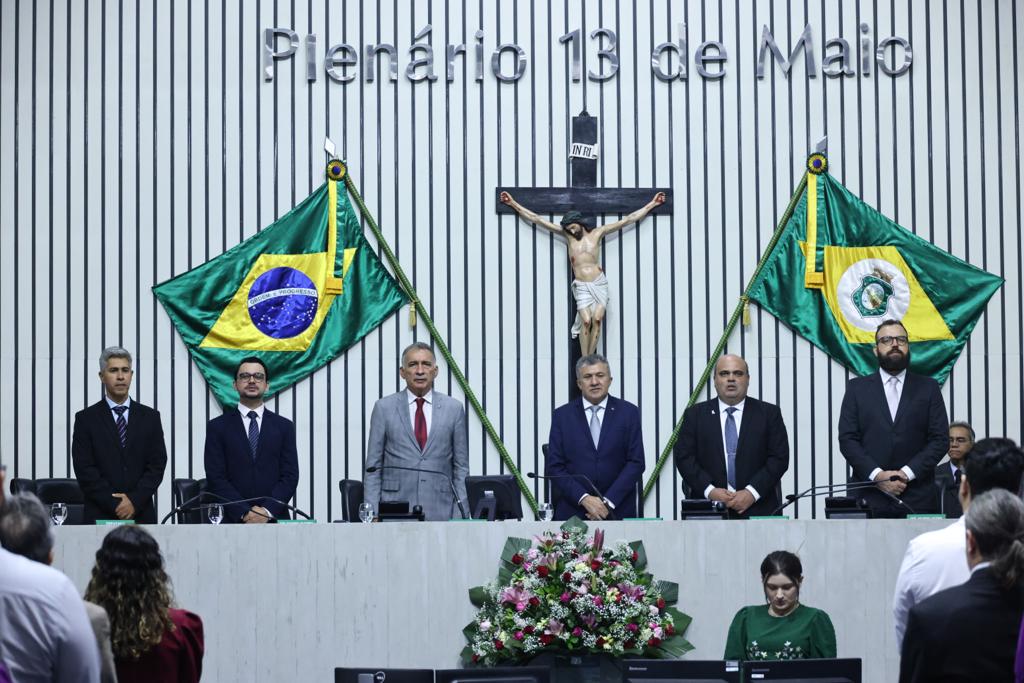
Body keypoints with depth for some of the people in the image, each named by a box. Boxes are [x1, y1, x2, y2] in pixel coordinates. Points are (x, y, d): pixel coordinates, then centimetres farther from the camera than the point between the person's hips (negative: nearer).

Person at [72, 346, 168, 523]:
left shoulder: (150, 417, 10)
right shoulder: (86, 419, 4)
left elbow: (157, 464, 3)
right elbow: (84, 469, -3)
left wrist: (134, 501, -10)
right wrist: (115, 505, -11)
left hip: (141, 515, 2)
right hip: (101, 516, -2)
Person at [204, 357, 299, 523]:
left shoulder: (284, 427, 12)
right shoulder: (217, 427, 8)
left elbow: (290, 475, 5)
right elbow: (215, 478, 1)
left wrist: (268, 511, -9)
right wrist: (244, 513, -11)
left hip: (274, 519, 1)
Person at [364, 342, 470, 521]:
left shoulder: (454, 409, 7)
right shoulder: (384, 408, 5)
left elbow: (461, 467, 8)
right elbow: (373, 466, 6)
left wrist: (460, 516, 0)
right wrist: (372, 514, -2)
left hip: (440, 511, 1)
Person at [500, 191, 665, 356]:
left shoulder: (597, 233, 6)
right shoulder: (567, 235, 7)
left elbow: (627, 220, 8)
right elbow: (537, 219, 8)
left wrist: (652, 204, 8)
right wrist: (513, 204, 7)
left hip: (599, 284, 0)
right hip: (581, 286, 0)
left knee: (597, 319, -13)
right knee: (586, 321, -15)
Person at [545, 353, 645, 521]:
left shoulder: (628, 412, 4)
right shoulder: (562, 415, 4)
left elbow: (636, 462, -1)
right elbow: (554, 467, 0)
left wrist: (609, 501, -11)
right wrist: (584, 498, -12)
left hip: (618, 511, 0)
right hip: (573, 511, 0)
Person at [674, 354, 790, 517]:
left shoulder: (769, 413, 9)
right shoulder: (695, 415, 11)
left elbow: (780, 457, 2)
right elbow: (684, 457, 4)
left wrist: (752, 493, -11)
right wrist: (710, 491, -11)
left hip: (757, 509, 0)